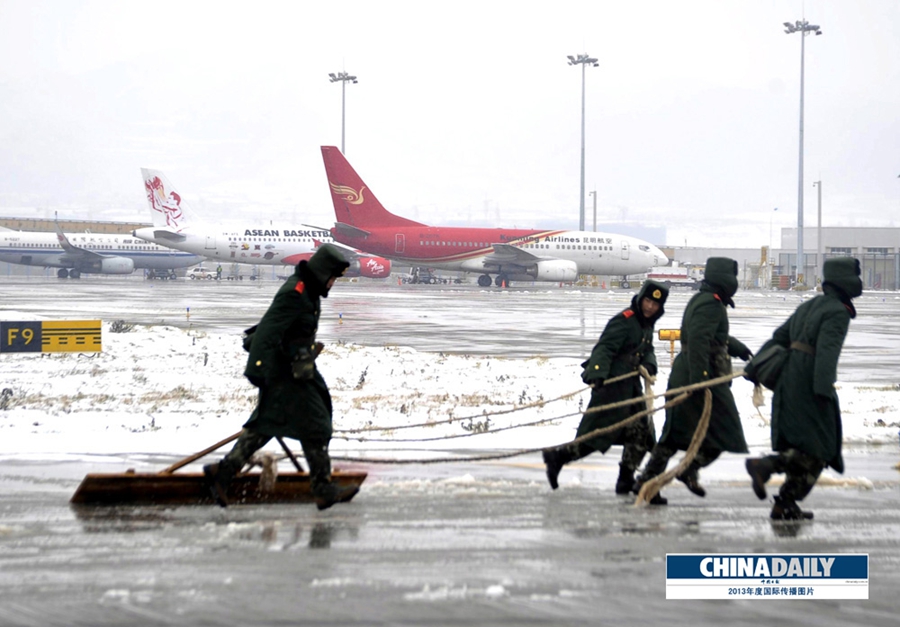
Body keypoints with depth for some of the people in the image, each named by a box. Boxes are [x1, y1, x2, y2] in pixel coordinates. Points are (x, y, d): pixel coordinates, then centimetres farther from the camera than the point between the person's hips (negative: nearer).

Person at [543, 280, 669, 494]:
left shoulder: (646, 324, 14)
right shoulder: (624, 320, -15)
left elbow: (647, 351, 15)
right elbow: (604, 348, -23)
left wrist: (649, 365, -9)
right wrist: (597, 373, -37)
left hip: (630, 384, 9)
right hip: (611, 383, -9)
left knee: (642, 432, 9)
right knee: (597, 434, -8)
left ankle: (626, 481, 16)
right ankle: (557, 457, 5)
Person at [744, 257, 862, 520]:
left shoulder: (808, 307, 17)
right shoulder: (838, 313, -10)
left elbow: (778, 338, 19)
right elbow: (827, 351, -22)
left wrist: (754, 368, 22)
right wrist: (824, 388, -29)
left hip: (789, 383, 9)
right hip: (809, 387, -9)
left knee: (802, 446, 13)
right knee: (818, 447, -5)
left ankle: (785, 505, 9)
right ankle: (765, 466, -20)